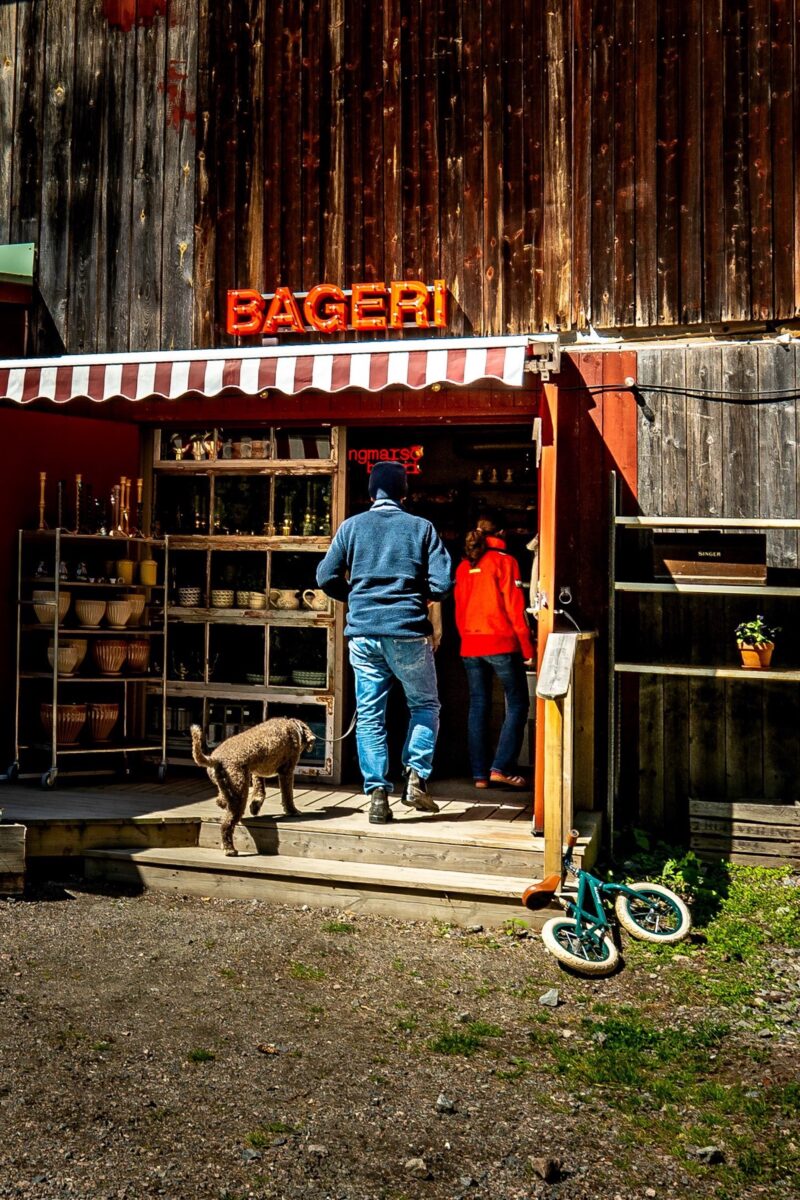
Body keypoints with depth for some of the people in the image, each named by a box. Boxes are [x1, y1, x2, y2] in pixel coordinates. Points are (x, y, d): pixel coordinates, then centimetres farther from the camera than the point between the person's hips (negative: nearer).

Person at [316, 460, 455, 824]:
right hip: (408, 633, -1)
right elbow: (443, 583, -4)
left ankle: (378, 794, 3)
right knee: (425, 705, 16)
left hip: (363, 635, 2)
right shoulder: (421, 528, 1)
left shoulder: (351, 527, 5)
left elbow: (326, 578, 6)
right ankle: (415, 777, 2)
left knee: (369, 716, 8)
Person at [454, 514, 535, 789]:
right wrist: (526, 645, -3)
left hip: (470, 645, 5)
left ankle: (480, 774, 8)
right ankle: (501, 767, -7)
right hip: (501, 643, -5)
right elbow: (514, 606, -8)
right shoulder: (504, 561, -5)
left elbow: (459, 610, 14)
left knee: (478, 707, 8)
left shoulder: (463, 567, 10)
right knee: (517, 704, 3)